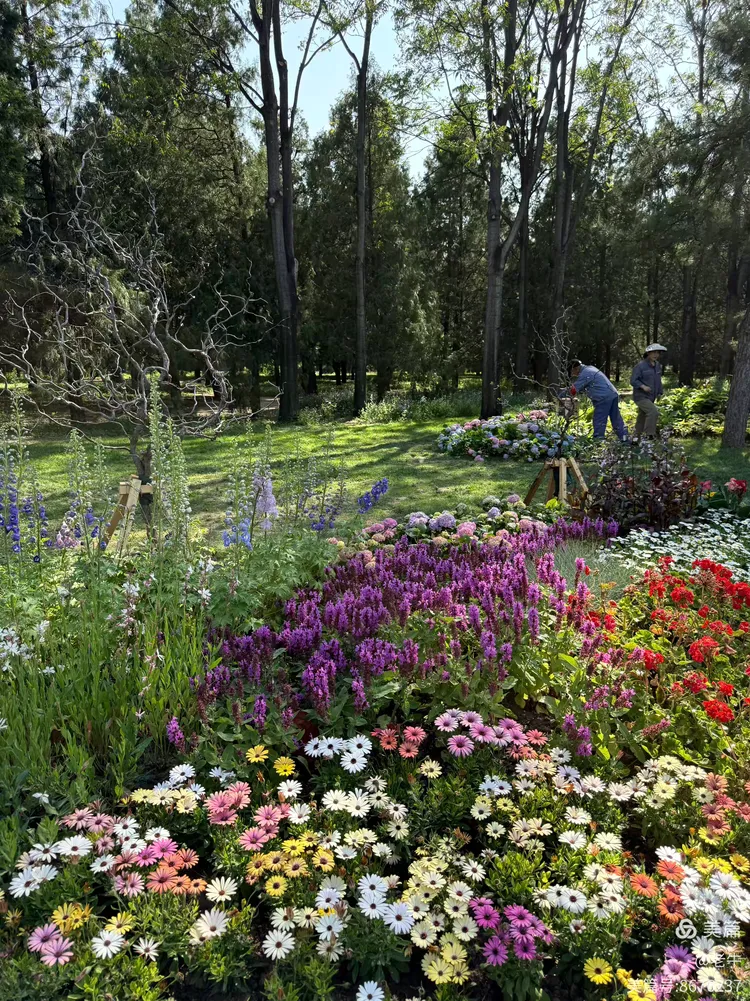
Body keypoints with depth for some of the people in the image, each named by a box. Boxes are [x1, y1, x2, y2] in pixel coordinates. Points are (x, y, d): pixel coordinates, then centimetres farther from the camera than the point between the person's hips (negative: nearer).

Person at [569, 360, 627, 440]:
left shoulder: (584, 374, -12)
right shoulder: (590, 368, 19)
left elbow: (574, 390, -10)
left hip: (604, 398, -10)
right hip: (614, 394, 10)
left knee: (599, 422, -3)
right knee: (616, 419, 15)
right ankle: (624, 439, 20)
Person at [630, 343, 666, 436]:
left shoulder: (657, 366, 9)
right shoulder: (640, 366, -14)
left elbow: (658, 381, 20)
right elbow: (633, 380, -16)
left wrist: (660, 393, 19)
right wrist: (643, 386, -30)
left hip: (650, 398, 8)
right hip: (641, 396, -8)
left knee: (642, 418, 16)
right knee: (653, 412, -24)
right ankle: (649, 436, -19)